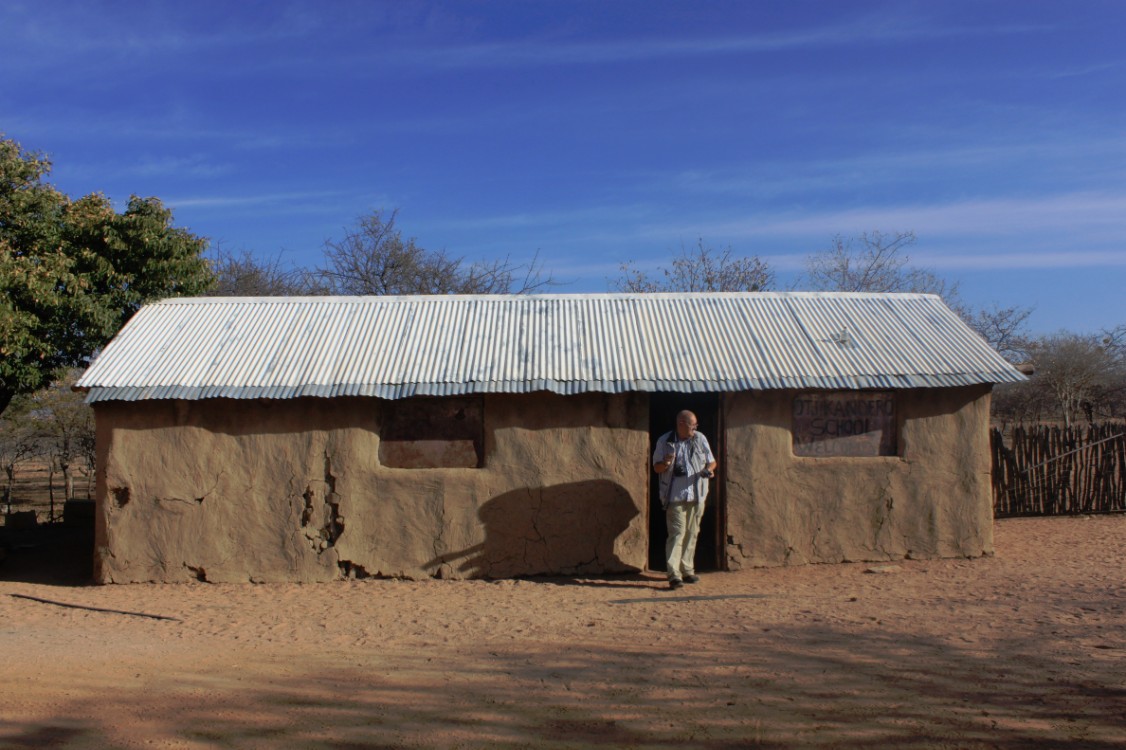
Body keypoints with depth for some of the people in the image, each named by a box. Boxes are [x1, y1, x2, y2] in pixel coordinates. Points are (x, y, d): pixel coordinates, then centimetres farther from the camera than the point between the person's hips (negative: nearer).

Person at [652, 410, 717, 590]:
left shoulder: (700, 439, 6)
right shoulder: (664, 441, -1)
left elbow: (711, 461, 14)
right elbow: (656, 467, 4)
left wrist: (709, 469, -9)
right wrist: (665, 464, -19)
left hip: (697, 495, 4)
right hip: (675, 496, -4)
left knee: (691, 533, 11)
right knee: (676, 533, -11)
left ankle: (687, 570, 22)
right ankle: (674, 574, -15)